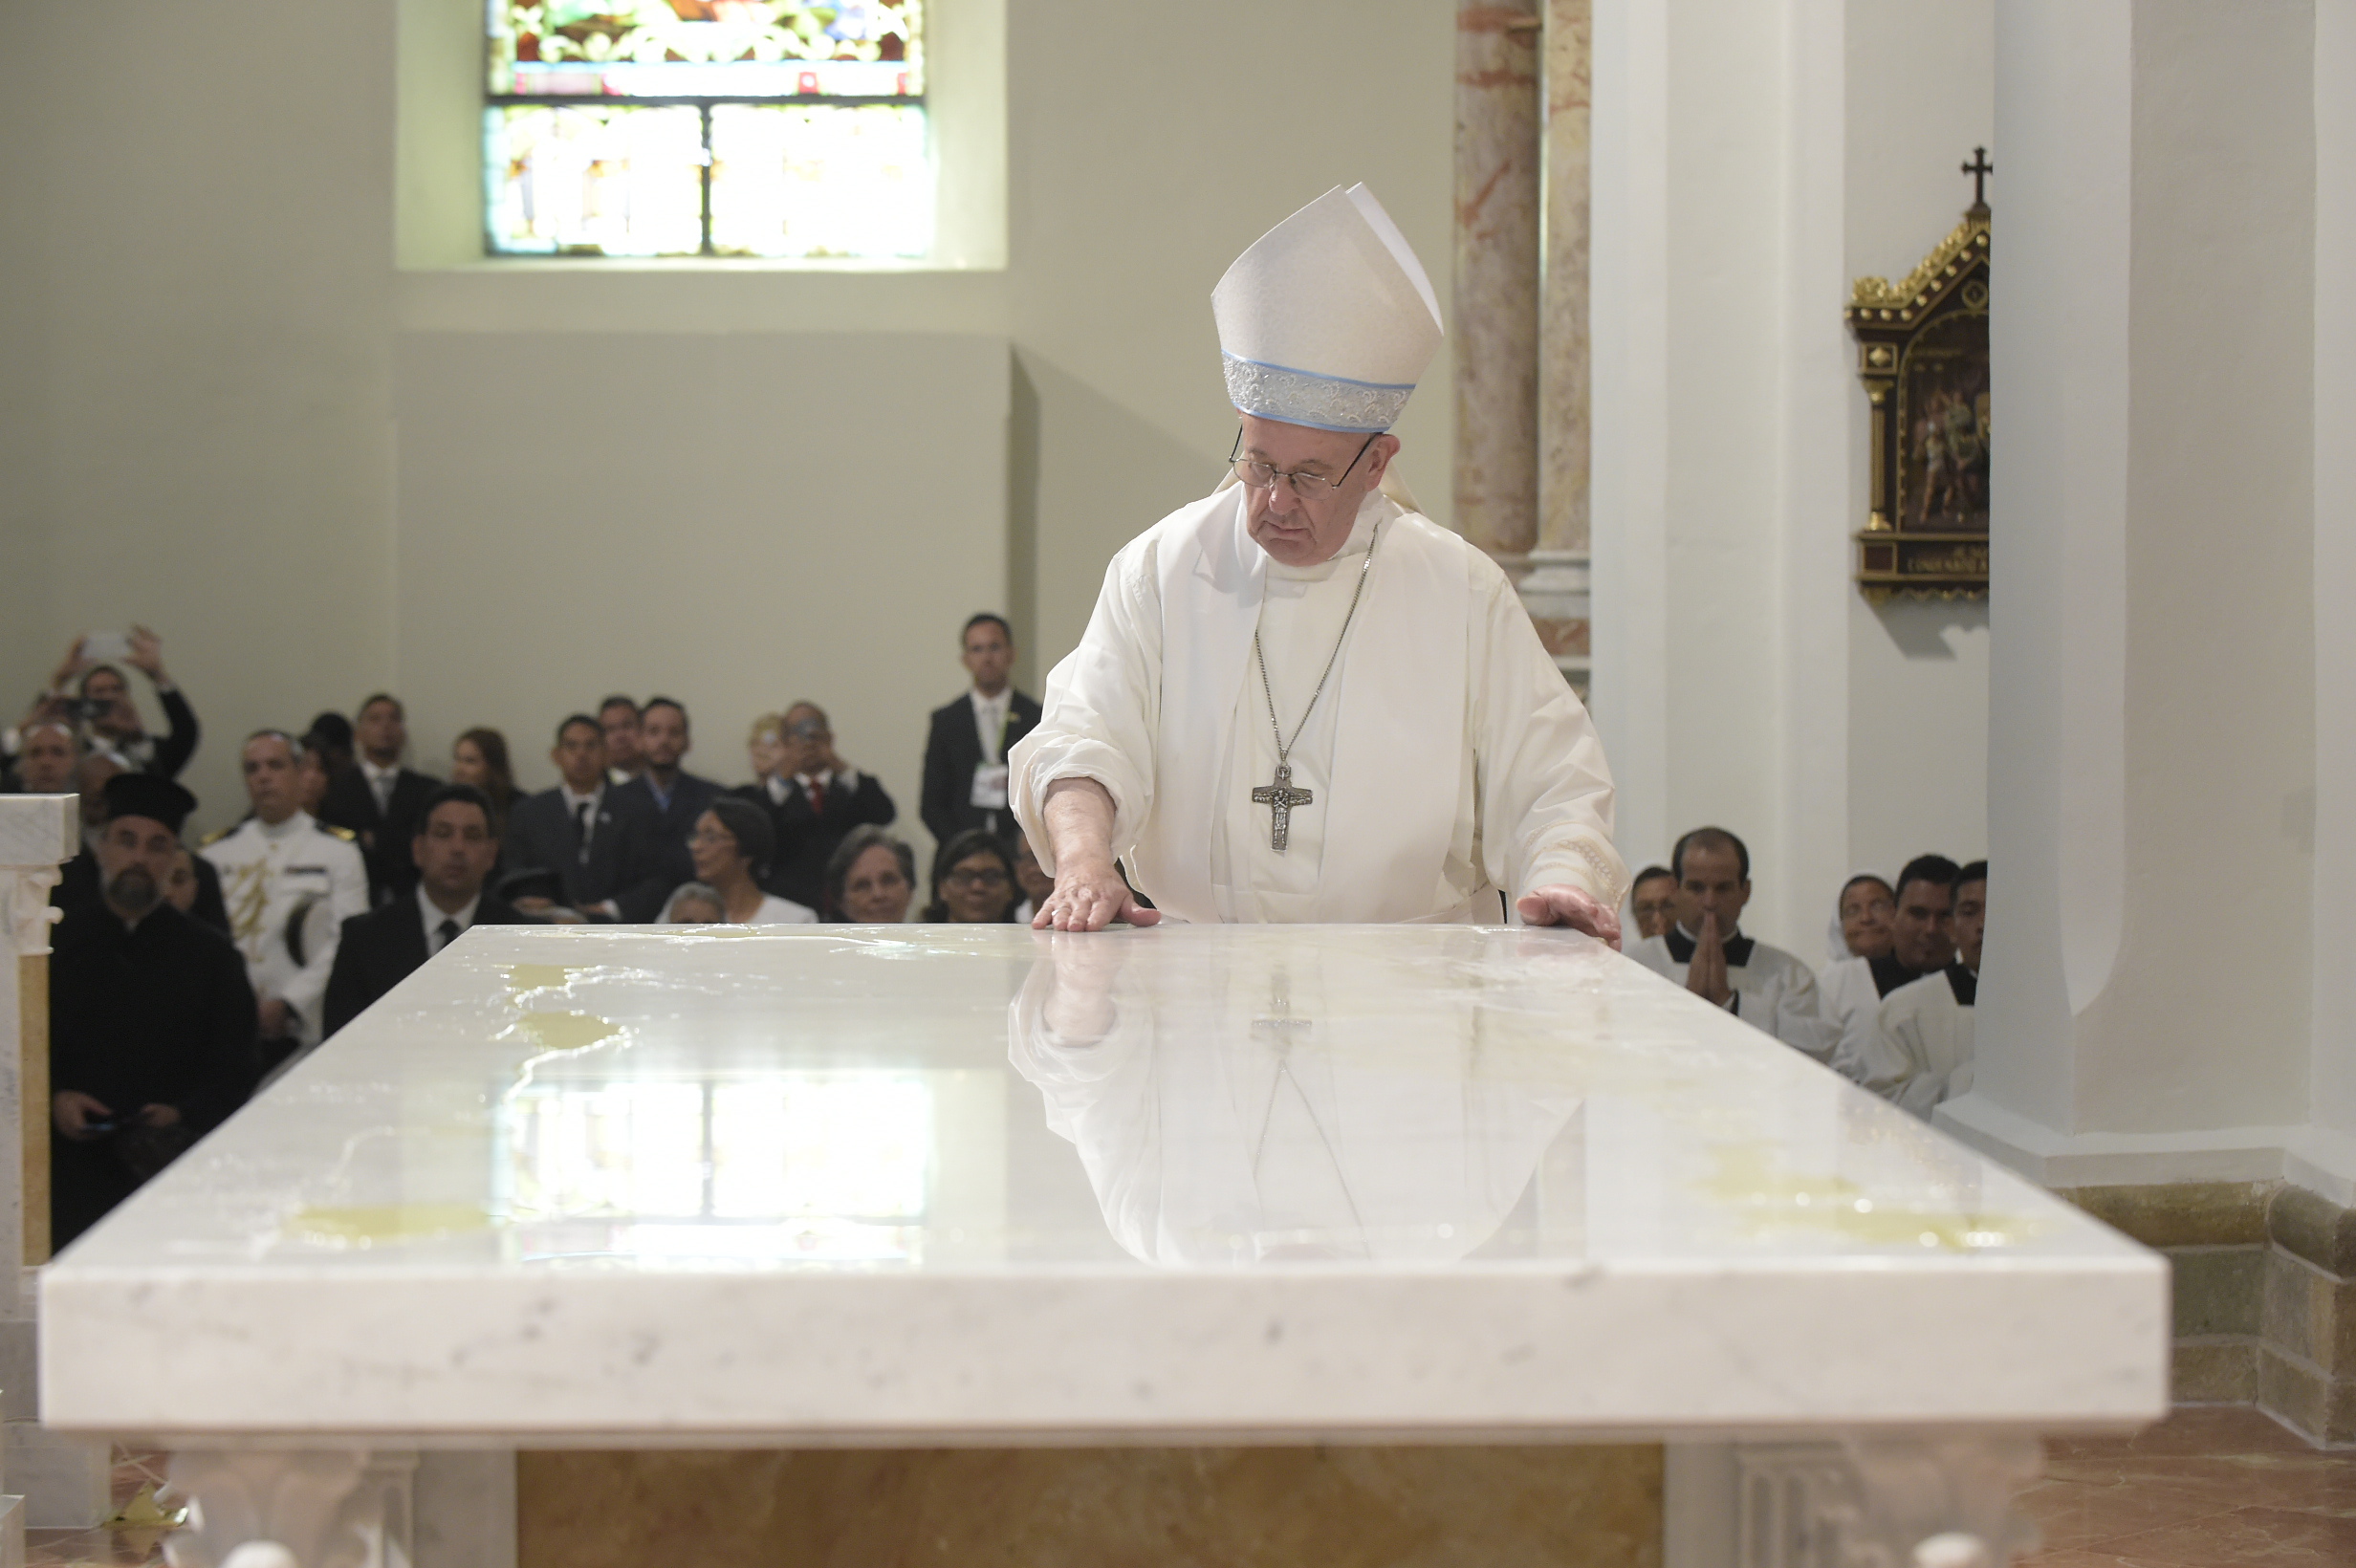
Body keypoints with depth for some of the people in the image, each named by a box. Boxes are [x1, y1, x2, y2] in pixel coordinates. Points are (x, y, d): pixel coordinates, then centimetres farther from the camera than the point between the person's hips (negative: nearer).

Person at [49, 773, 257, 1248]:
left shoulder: (211, 956, 11)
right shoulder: (54, 944, 13)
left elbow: (232, 1072, 6)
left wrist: (182, 1115, -11)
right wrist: (52, 1100, -7)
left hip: (174, 1170, 0)